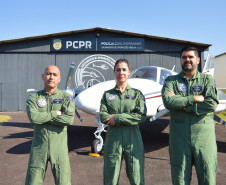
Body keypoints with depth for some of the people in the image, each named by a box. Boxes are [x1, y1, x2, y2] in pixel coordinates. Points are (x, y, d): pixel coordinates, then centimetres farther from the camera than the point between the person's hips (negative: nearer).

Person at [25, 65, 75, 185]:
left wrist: (43, 117, -11)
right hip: (39, 145, 1)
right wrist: (55, 114, -10)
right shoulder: (34, 97, 5)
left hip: (59, 145, -1)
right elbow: (33, 117, -14)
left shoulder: (66, 97, 3)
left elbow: (69, 120, -14)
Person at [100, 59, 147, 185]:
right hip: (113, 138, 1)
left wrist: (117, 118, -12)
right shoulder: (107, 95, 9)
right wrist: (128, 119, -13)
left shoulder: (137, 94, 7)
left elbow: (142, 116, -6)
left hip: (133, 138, -1)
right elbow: (103, 116, -3)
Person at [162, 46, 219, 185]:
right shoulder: (171, 81, 8)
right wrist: (194, 98, -14)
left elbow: (212, 104, -10)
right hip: (179, 134, 1)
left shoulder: (207, 79, 7)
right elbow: (168, 101, -12)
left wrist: (184, 106, -11)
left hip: (204, 133, 0)